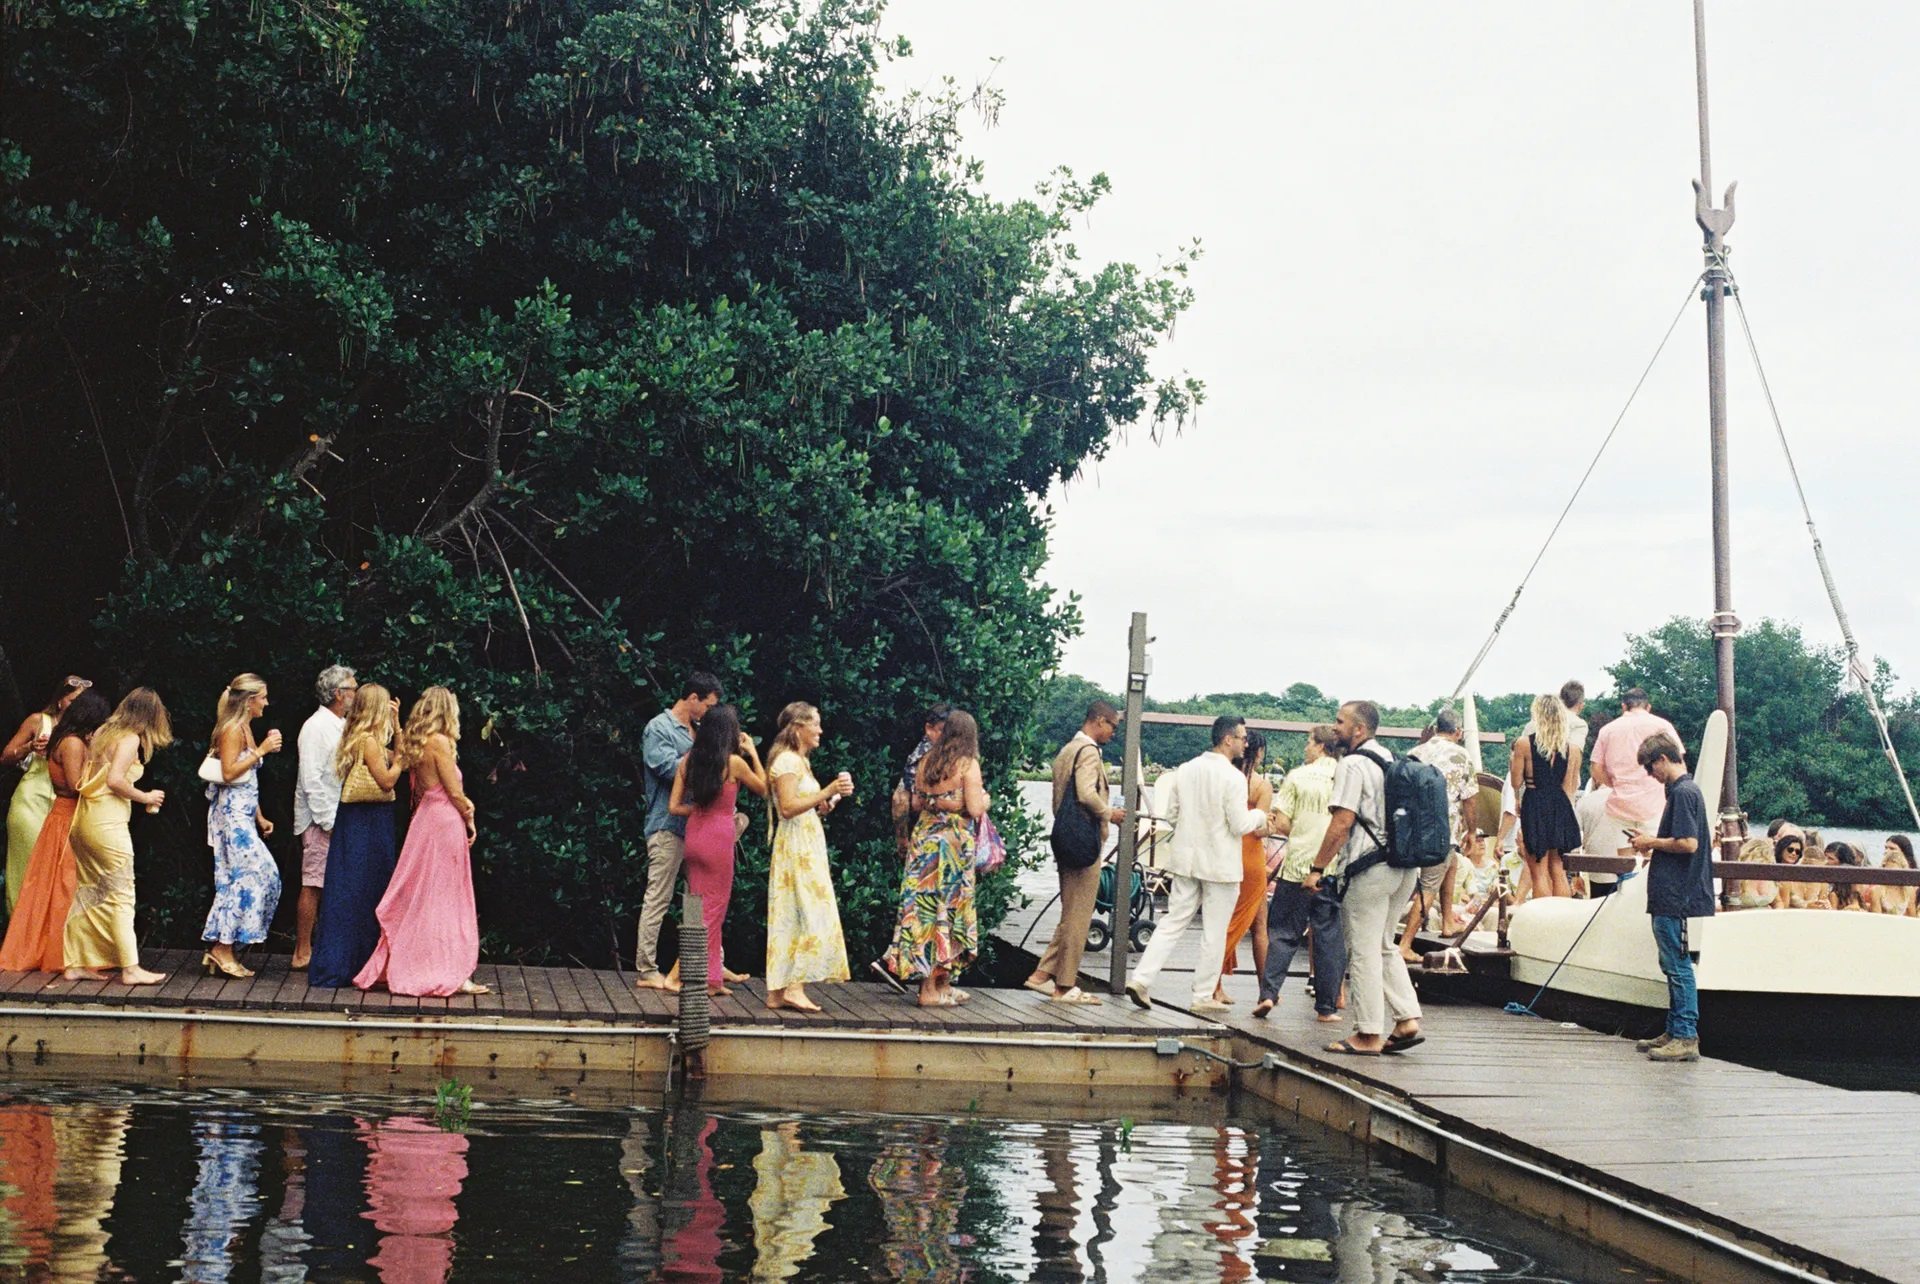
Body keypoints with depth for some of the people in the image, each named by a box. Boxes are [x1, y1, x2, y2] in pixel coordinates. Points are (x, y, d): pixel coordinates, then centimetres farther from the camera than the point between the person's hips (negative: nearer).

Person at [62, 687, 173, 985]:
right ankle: (130, 968, -5)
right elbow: (114, 780, -19)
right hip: (108, 822, -8)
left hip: (84, 817, 8)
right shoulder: (130, 739, -9)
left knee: (88, 893, 13)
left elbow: (84, 777, 14)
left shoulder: (102, 732, 15)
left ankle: (76, 964, 15)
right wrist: (145, 797, -6)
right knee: (120, 895, -6)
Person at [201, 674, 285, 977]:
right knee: (255, 873, -12)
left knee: (235, 879, 7)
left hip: (243, 813, 10)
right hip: (232, 812, -10)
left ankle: (220, 950, 9)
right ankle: (223, 949, -10)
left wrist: (260, 817, 21)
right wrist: (261, 751, -19)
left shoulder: (245, 728, 18)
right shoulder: (232, 729, -11)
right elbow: (229, 773, -20)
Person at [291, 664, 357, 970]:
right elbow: (311, 779, -17)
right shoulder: (316, 727, -13)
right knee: (313, 885, -5)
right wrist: (328, 821, -19)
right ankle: (302, 953, 1)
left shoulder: (343, 726, 15)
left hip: (338, 818, 9)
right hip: (320, 820, -9)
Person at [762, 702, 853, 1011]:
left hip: (807, 845, 10)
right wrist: (827, 792, -24)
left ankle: (777, 992, 6)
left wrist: (826, 804, 5)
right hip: (797, 846, -10)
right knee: (813, 915, -12)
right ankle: (794, 987, -13)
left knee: (789, 918, 6)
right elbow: (788, 807, -21)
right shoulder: (787, 761, -11)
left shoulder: (800, 761, 19)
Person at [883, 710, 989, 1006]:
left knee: (925, 905, 10)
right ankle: (931, 989, 1)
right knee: (947, 908, 0)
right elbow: (974, 809, -14)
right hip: (954, 842, -6)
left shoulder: (926, 762, 7)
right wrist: (984, 799, 6)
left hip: (924, 838, 6)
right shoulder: (968, 764, -9)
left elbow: (916, 804, 12)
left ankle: (942, 985, 18)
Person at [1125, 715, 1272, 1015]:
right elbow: (1239, 825, -15)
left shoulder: (1186, 770, 3)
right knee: (1214, 933, 5)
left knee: (1173, 922, 10)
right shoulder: (1233, 778, -15)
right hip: (1220, 864, -6)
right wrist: (1259, 816, 5)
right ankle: (1204, 996, 11)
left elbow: (1170, 815, 8)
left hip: (1186, 858, 6)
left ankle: (1141, 980, 0)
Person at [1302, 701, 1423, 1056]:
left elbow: (1342, 822, -16)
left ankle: (1368, 1035, 2)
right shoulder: (1392, 761, 14)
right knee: (1384, 947, 18)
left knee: (1364, 951, -1)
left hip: (1369, 869, -8)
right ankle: (1407, 1020, 10)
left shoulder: (1353, 765, -11)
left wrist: (1317, 867, -12)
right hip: (1405, 866, 9)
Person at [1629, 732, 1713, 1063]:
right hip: (1671, 896, 11)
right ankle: (1675, 1032, 22)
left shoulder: (1682, 793, -15)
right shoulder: (1686, 790, 17)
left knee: (1678, 967, -7)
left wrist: (1652, 842, -10)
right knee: (1673, 966, 15)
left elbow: (1688, 843, -23)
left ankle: (1686, 1038, -5)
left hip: (1676, 898, -11)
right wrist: (1654, 849, 15)